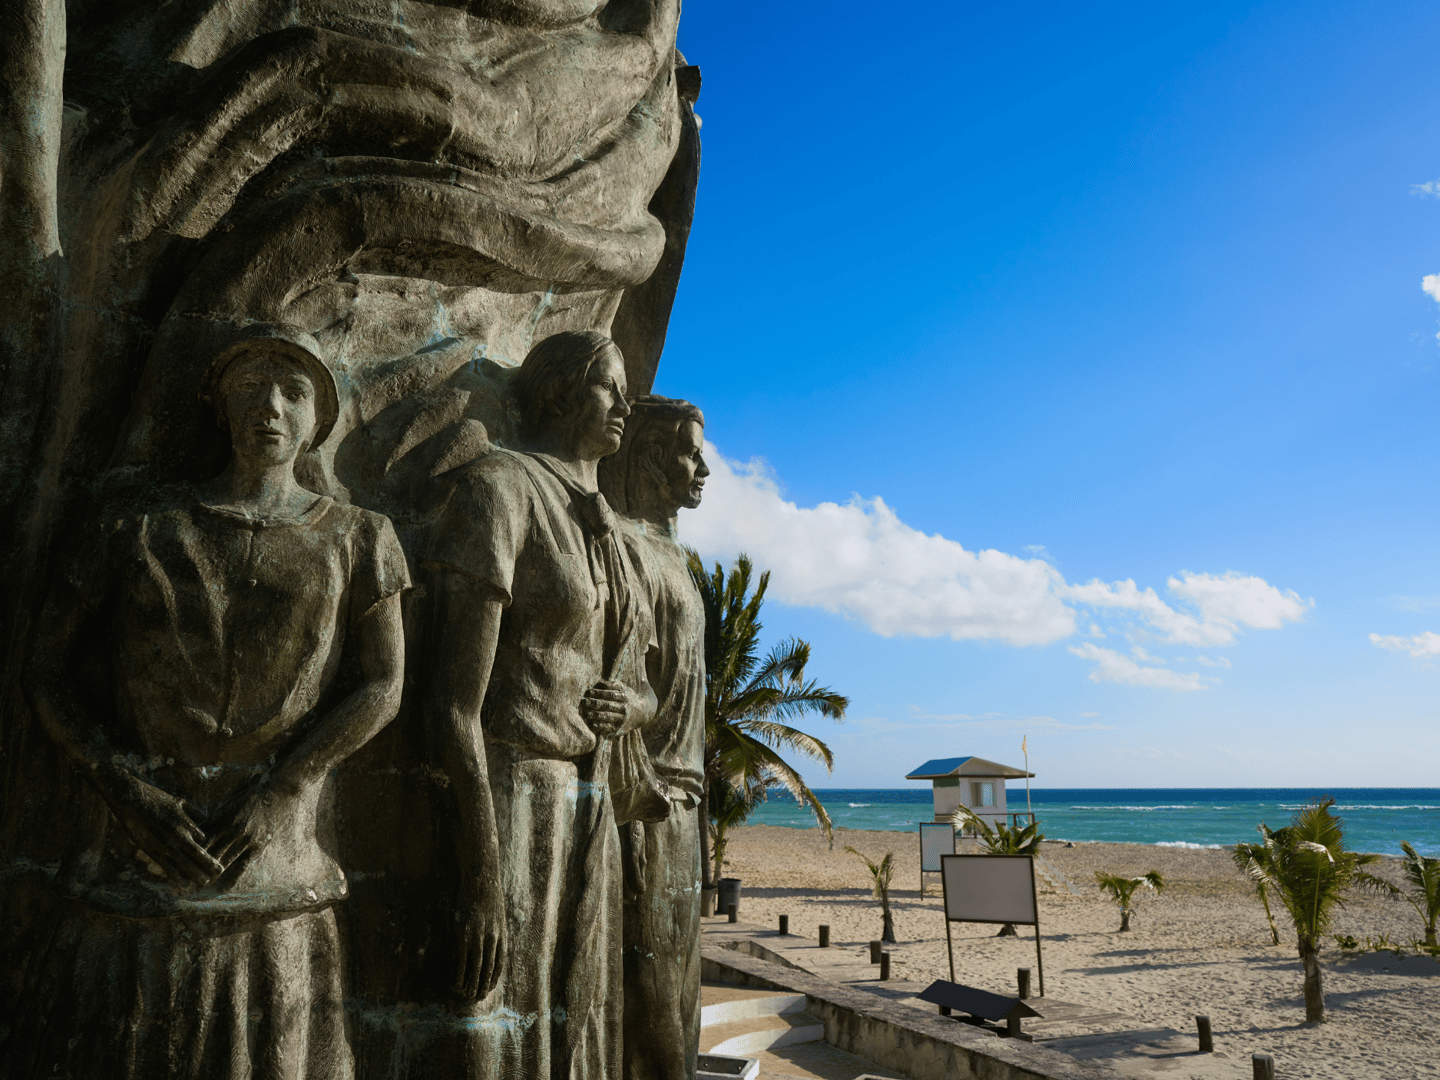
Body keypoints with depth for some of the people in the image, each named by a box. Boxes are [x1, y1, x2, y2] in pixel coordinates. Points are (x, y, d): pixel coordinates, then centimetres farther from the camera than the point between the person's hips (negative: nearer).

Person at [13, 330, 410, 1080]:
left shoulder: (355, 540, 3)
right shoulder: (137, 527, 5)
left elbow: (381, 686, -2)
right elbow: (48, 671, 4)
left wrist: (278, 793, -12)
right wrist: (128, 791, -9)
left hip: (273, 869, 0)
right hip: (136, 858, 1)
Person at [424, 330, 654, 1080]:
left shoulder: (603, 539, 17)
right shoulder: (497, 490, -10)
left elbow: (642, 694, 23)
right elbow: (455, 698, -17)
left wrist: (622, 707, -3)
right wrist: (484, 886, -20)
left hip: (581, 820, 9)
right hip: (495, 812, -8)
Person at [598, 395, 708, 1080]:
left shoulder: (662, 553, 20)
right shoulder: (621, 546, -10)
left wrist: (678, 799, 20)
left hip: (674, 798, 10)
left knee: (671, 990, 15)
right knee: (643, 991, -5)